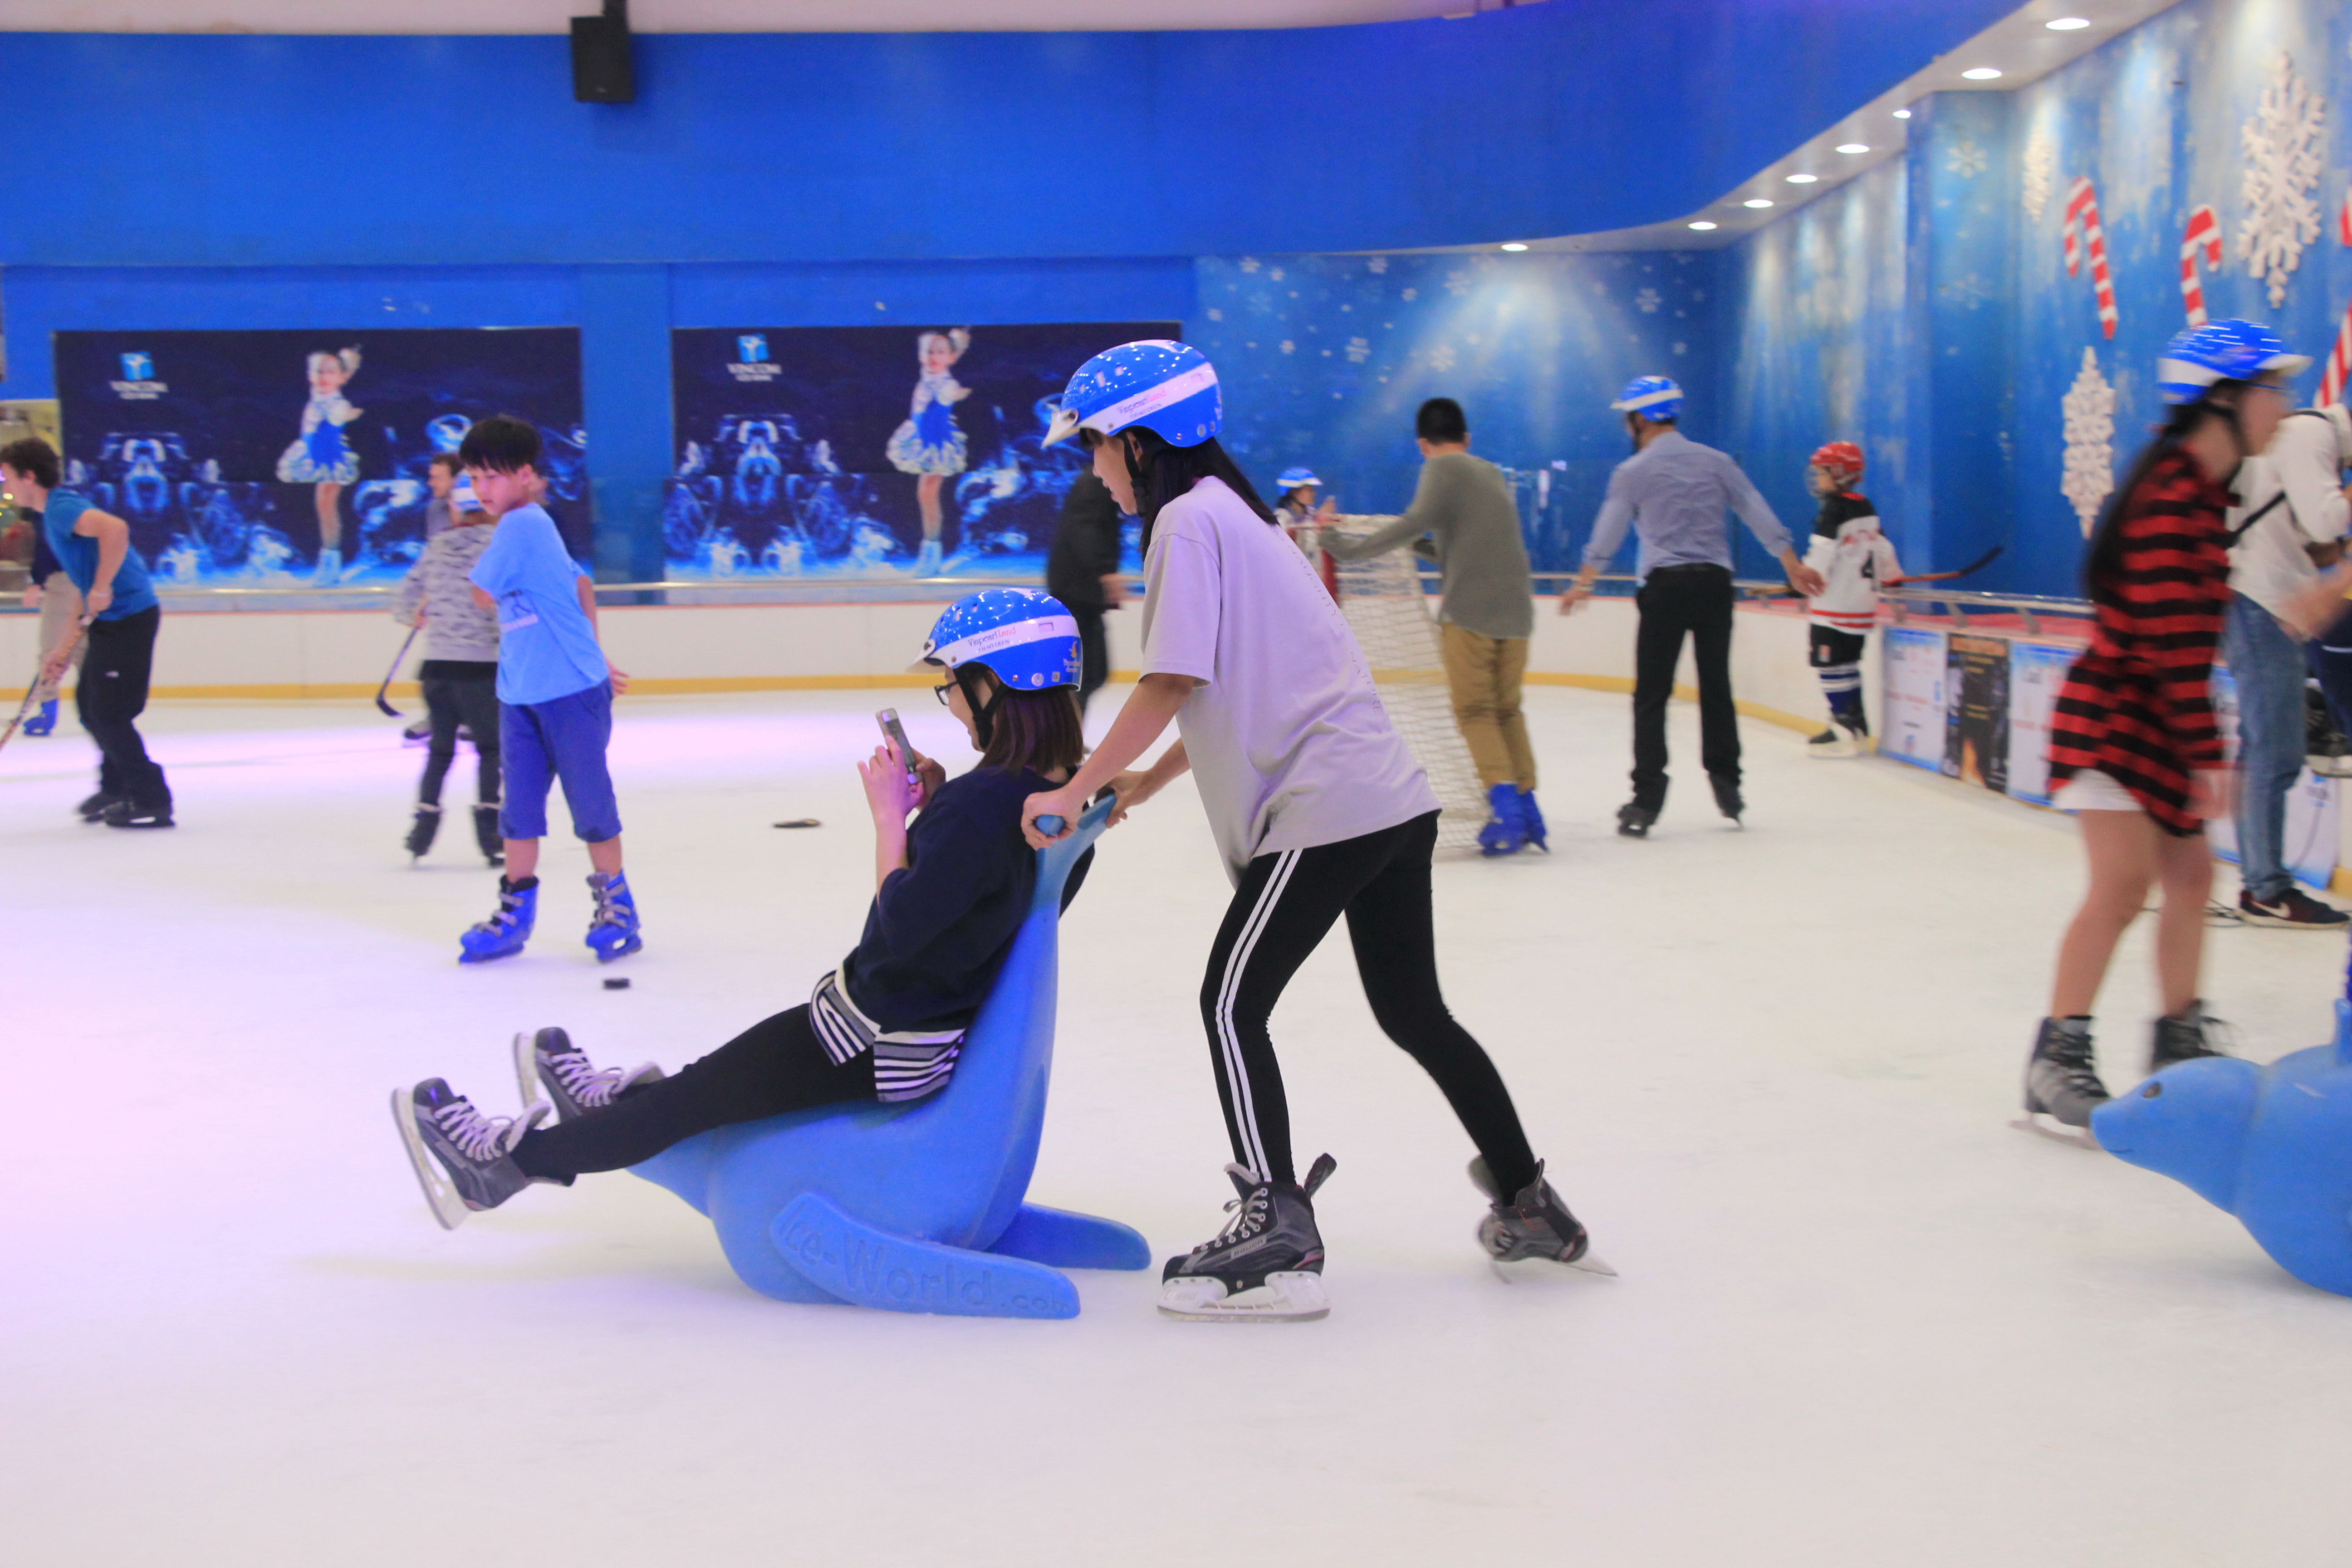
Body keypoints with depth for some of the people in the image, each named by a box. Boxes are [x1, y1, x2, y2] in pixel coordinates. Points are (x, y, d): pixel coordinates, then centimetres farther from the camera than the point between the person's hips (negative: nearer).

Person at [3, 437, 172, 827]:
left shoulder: (61, 508, -13)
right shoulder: (52, 516, 19)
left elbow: (115, 529, -34)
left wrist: (102, 588, -28)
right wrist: (63, 650, 17)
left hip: (130, 615, -10)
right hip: (110, 619, 10)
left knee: (109, 713, -5)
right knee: (90, 706, 20)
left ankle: (151, 803, 1)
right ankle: (116, 788, 33)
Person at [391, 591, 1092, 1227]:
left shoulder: (985, 803, -28)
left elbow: (900, 927, -27)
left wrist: (891, 815, -17)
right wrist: (935, 808, 0)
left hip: (889, 1050, -8)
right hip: (959, 1017, 8)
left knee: (699, 1097, 5)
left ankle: (508, 1160, 17)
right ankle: (619, 1097, 48)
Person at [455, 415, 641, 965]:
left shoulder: (520, 526, -16)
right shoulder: (530, 525, 12)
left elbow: (482, 594, -10)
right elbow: (580, 585, 20)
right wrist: (593, 655, 23)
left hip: (571, 691, -9)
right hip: (520, 693, 9)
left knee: (589, 800, 2)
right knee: (519, 804, 9)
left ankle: (616, 904, 14)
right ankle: (516, 909, 16)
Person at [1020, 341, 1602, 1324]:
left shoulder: (1186, 519, -9)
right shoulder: (1231, 511, 21)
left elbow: (1174, 684, -15)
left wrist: (1075, 792, -9)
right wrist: (1150, 781, 20)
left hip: (1325, 814, -10)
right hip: (1393, 799, 10)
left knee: (1233, 1003, -3)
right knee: (1413, 1010, 16)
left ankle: (1278, 1236, -4)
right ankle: (1528, 1206, 23)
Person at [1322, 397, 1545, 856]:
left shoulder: (1442, 467, -1)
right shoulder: (1492, 473, 22)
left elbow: (1419, 521, -17)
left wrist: (1351, 548, -15)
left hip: (1471, 607, -6)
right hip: (1516, 608, 6)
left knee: (1475, 710, -1)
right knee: (1506, 710, 15)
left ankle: (1505, 803, -14)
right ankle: (1526, 806, 11)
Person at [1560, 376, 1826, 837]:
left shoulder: (1633, 472, 0)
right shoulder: (1715, 461, 10)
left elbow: (1607, 534, 4)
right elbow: (1760, 516, 8)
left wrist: (1583, 584, 15)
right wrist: (1794, 565, 14)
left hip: (1667, 584, -4)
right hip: (1715, 580, 4)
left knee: (1652, 694, -2)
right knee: (1716, 685, 14)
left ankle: (1647, 800, -8)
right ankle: (1727, 786, 16)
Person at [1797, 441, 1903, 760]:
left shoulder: (1834, 509, -13)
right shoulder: (1867, 508, 13)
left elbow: (1821, 554, -20)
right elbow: (1881, 546, 23)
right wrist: (1891, 578, 38)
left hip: (1834, 606, -9)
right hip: (1863, 603, 9)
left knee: (1831, 665, -6)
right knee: (1847, 665, 14)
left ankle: (1845, 731, -9)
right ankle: (1856, 724, 15)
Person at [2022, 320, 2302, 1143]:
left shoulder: (2199, 488, 12)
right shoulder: (2172, 497, -21)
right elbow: (2173, 640, -25)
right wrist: (2207, 752, -24)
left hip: (2151, 720, 10)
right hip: (2112, 714, -10)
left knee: (2190, 872, 14)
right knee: (2125, 880, -16)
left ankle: (2180, 1044, 27)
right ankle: (2056, 1062, -13)